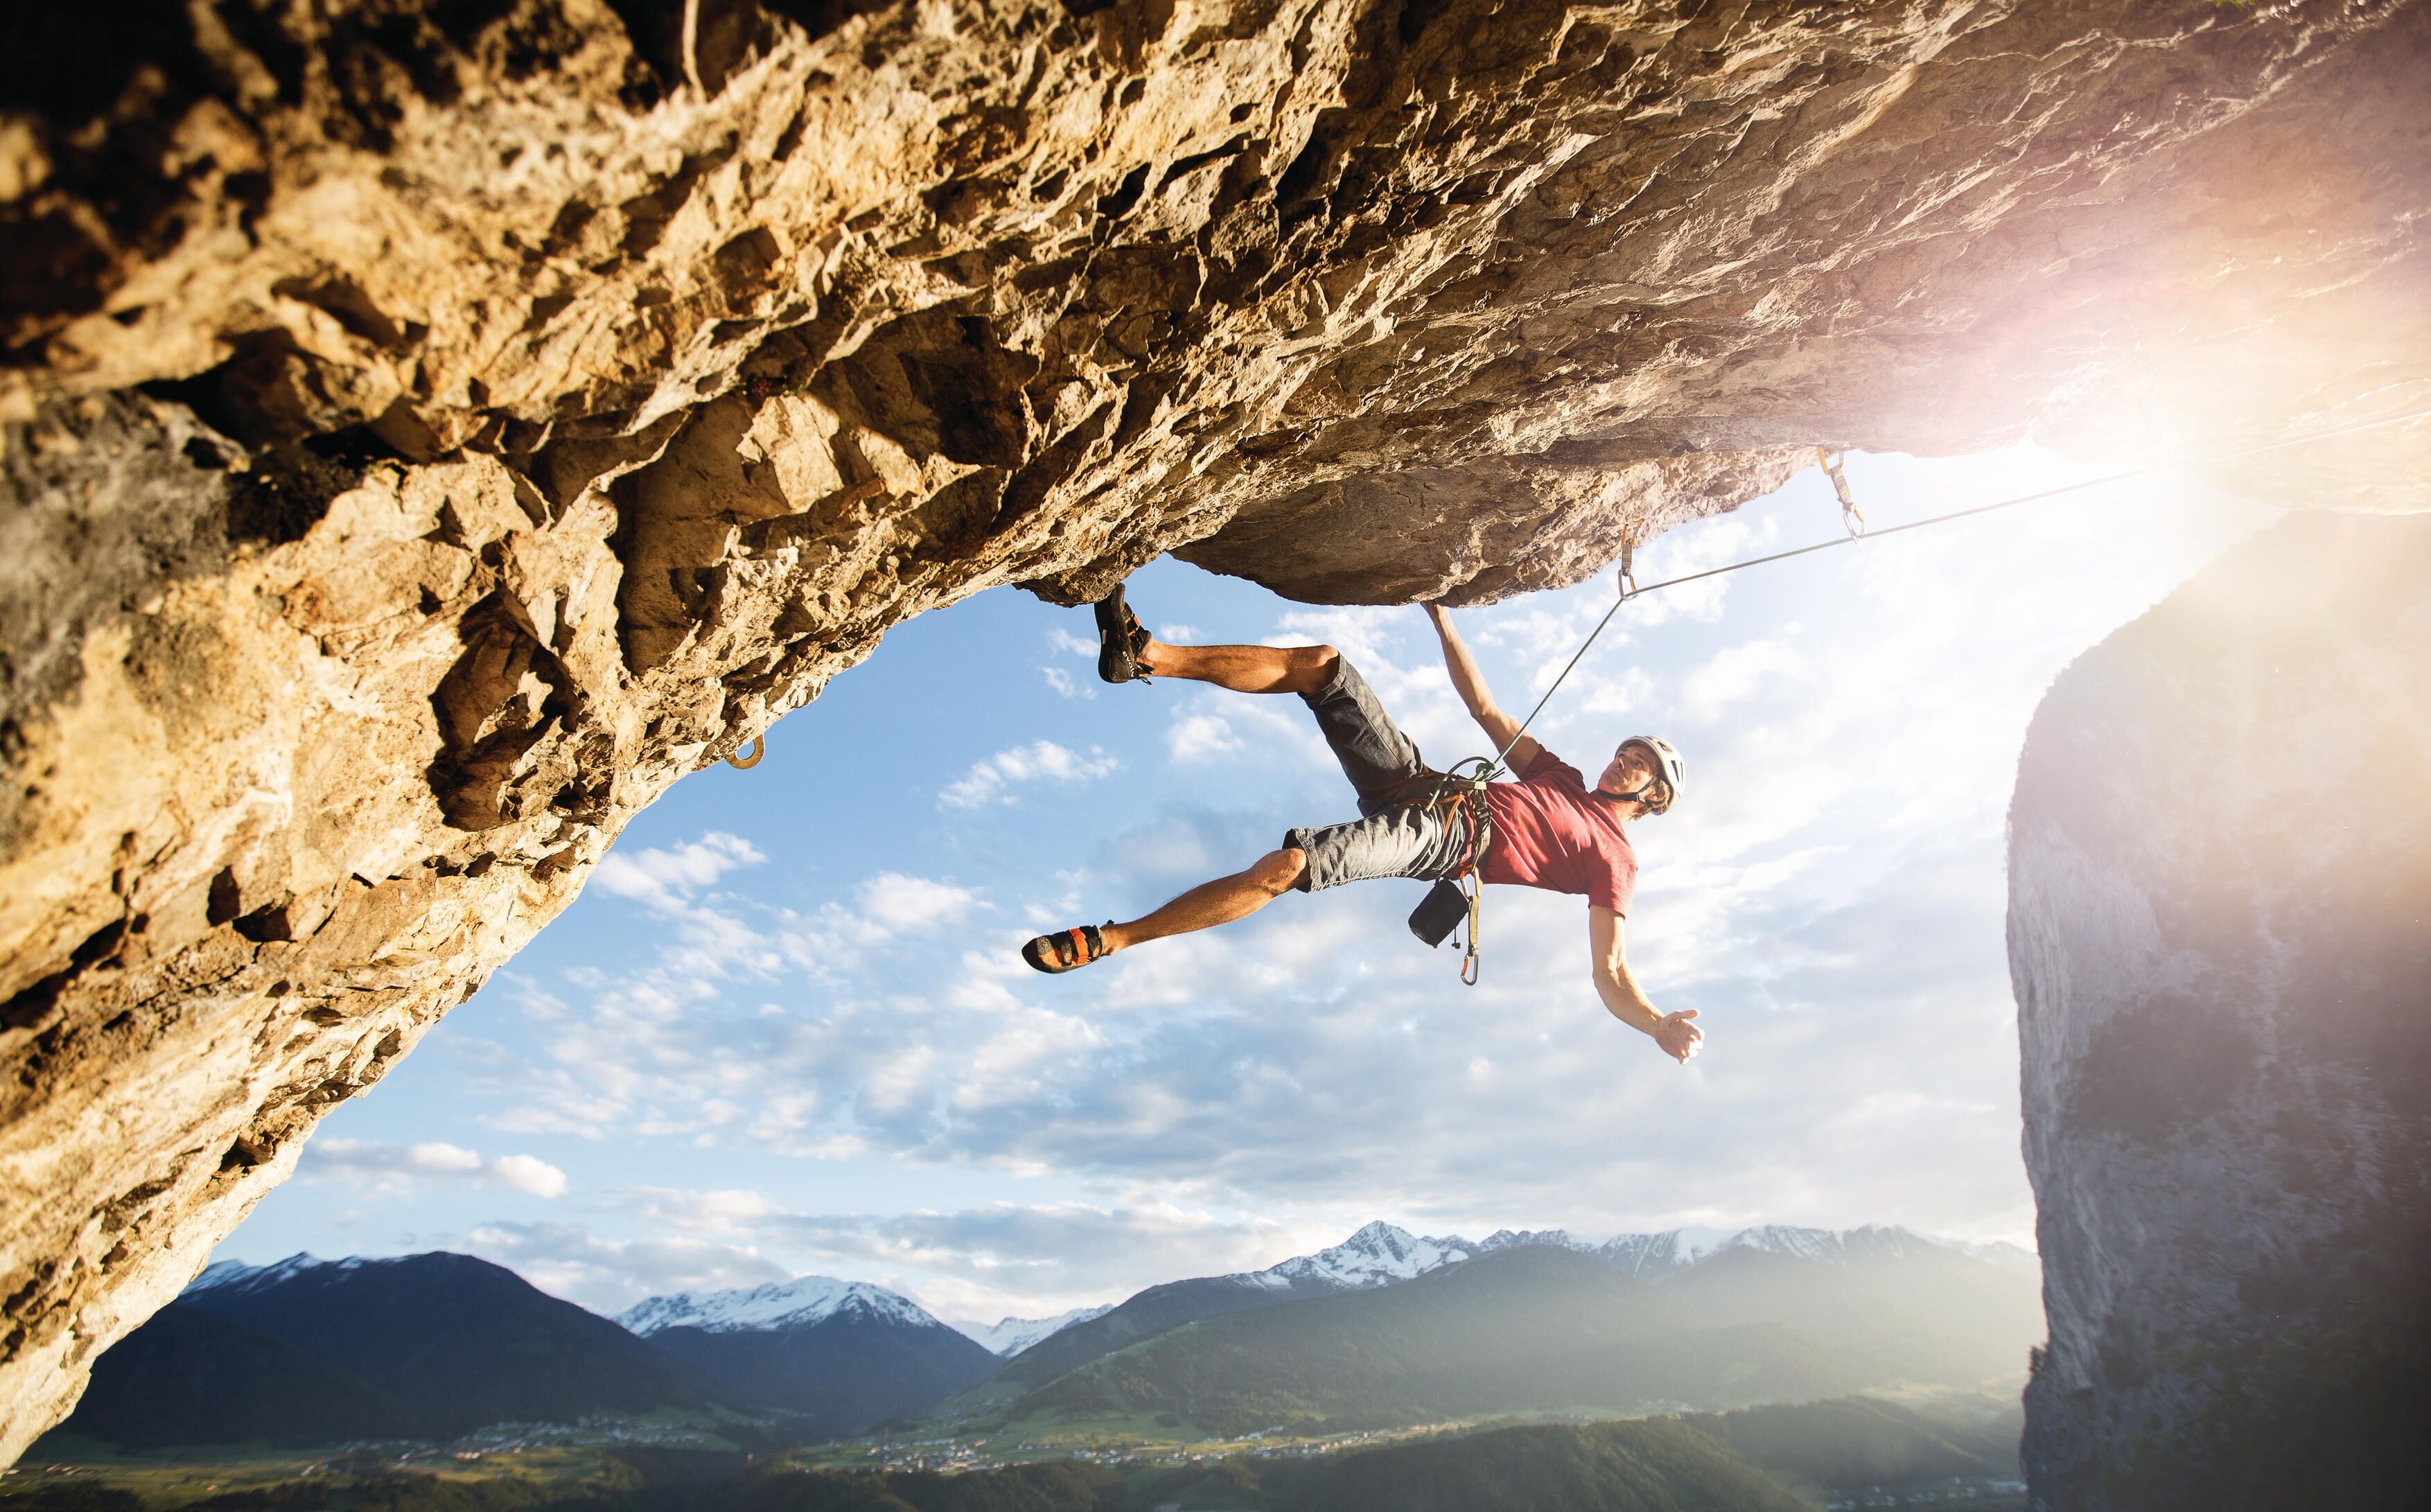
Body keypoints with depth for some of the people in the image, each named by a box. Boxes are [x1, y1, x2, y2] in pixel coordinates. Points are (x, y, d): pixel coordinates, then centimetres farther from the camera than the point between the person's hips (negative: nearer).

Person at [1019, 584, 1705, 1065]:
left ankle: (1108, 940, -21)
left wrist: (1660, 1026, -22)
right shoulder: (1565, 779, 27)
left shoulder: (1613, 860, 9)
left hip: (1440, 839, -7)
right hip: (1425, 783, 7)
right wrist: (1441, 616, 25)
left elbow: (1610, 971, -1)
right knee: (1320, 663, -12)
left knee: (1280, 868, -32)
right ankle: (1145, 655, -15)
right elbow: (1485, 709, 27)